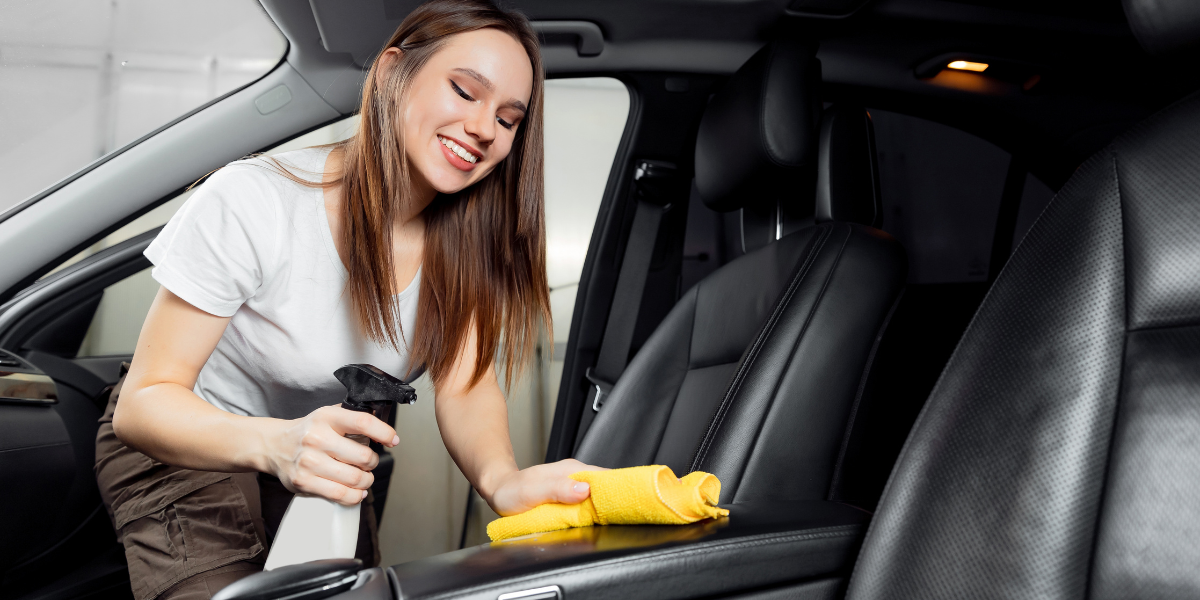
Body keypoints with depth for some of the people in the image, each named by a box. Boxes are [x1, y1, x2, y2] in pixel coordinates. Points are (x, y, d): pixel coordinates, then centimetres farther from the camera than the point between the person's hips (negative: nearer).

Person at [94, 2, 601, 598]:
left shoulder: (466, 238, -14)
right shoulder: (253, 204, -29)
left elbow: (466, 386, -21)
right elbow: (142, 403, -27)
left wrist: (502, 480, -45)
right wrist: (278, 442, -48)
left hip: (323, 464, 5)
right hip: (185, 449, -4)